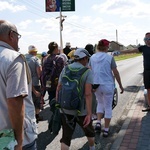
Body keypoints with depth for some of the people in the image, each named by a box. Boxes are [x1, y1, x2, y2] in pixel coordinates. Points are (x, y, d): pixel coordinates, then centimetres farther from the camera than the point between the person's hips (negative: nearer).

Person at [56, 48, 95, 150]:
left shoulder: (65, 70, 3)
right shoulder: (87, 72, -10)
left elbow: (58, 89, 1)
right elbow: (88, 94, -19)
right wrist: (89, 114, -19)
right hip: (81, 111, -2)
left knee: (66, 137, 10)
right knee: (89, 131, 25)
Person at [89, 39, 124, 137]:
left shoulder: (92, 57, 2)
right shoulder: (110, 58, -9)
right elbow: (116, 73, -6)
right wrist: (120, 85, 4)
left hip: (96, 85, 4)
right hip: (108, 85, -3)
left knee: (100, 103, 25)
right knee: (108, 107, 9)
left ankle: (98, 122, 10)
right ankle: (106, 130, 15)